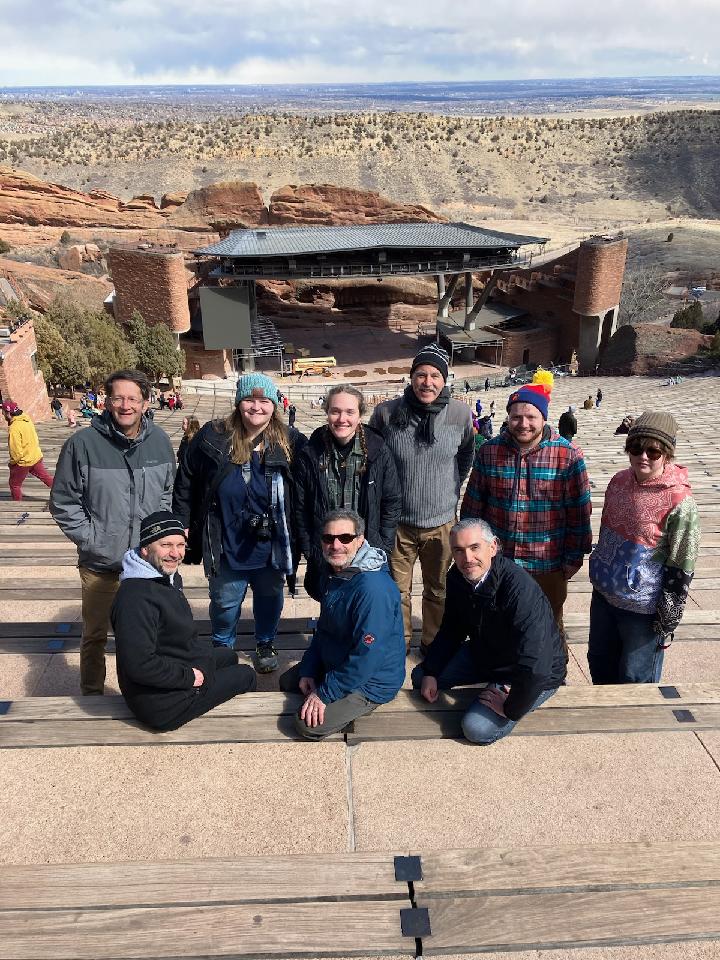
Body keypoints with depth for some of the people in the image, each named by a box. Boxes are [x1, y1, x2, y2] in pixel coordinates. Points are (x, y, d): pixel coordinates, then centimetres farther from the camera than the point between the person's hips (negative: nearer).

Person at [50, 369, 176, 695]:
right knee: (95, 636, 15)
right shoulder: (83, 443, -13)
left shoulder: (160, 441, -2)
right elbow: (63, 502, -6)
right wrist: (91, 539, -11)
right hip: (100, 563, -2)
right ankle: (92, 696, 36)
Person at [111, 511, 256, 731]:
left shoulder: (170, 577, 1)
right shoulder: (137, 598, -33)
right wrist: (189, 677, -25)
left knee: (229, 656, 29)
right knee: (246, 675, 9)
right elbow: (139, 665, -37)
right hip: (162, 705, -10)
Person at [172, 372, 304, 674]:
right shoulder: (212, 437, -8)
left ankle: (265, 644, 47)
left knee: (270, 598, 20)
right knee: (225, 601, 16)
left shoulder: (290, 442, -8)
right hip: (227, 546, 0)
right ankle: (222, 646, 45)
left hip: (271, 545, 1)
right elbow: (185, 484, -1)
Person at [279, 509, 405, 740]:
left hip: (373, 680, -9)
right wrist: (308, 670, 3)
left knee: (309, 725, -17)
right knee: (287, 681, 19)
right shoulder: (333, 572, -1)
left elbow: (367, 655, -31)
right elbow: (323, 628, 11)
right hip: (334, 663, 9)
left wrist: (324, 693, -22)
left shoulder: (374, 588, -33)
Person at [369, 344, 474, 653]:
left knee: (438, 591, 20)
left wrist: (450, 488, 10)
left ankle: (434, 643, 42)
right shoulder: (386, 413, -12)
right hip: (397, 521, -1)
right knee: (396, 590, 13)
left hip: (442, 521, 1)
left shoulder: (460, 413, -9)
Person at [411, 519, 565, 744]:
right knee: (420, 677, 8)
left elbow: (534, 666, -40)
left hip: (535, 675, -7)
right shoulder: (457, 577, -12)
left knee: (477, 728, -22)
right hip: (484, 652, 7)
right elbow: (451, 630, 4)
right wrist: (430, 672, -2)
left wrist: (510, 709, -27)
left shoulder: (520, 589, -38)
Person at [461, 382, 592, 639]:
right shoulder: (489, 451, -5)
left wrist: (574, 557, -4)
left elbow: (579, 512, -6)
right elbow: (472, 504, 2)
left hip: (548, 566, -2)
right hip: (495, 561, 2)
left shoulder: (569, 457, -11)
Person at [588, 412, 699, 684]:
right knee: (599, 664, 23)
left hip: (642, 608, -6)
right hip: (603, 594, 6)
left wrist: (667, 622, -12)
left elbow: (681, 569, -15)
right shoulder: (619, 481, -2)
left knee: (635, 679, 12)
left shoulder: (679, 501, -21)